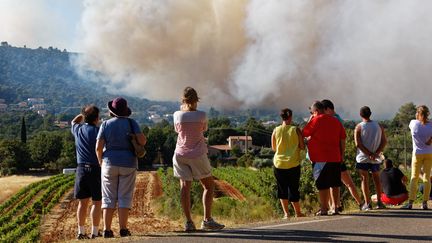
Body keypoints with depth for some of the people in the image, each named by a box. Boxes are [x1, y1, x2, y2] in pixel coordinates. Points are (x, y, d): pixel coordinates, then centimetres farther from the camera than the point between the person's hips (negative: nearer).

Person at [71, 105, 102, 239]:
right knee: (96, 202, 0)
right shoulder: (98, 131, -8)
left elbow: (73, 122, 31)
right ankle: (94, 232, 0)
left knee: (82, 202, 10)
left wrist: (85, 113, 27)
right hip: (96, 169, -5)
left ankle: (81, 232, 12)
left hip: (81, 169, 5)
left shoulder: (78, 130, 7)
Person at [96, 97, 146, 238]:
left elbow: (98, 147, -7)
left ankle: (107, 230, 2)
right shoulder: (131, 123, -1)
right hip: (128, 163, 0)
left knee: (109, 197, 6)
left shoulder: (106, 124, -1)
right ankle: (123, 229, 1)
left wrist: (101, 162, 9)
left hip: (110, 163, 1)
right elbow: (142, 140, -12)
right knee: (124, 197, 3)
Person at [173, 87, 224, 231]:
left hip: (181, 154, 2)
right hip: (197, 154, -2)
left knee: (185, 187, 2)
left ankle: (188, 222, -2)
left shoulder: (177, 115, -4)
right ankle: (207, 220, 5)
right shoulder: (201, 115, -8)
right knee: (208, 185, 10)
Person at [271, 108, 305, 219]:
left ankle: (286, 213, 6)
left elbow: (273, 148, 8)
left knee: (282, 189, 10)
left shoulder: (276, 130, -1)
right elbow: (302, 146, -2)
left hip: (279, 163, 1)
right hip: (293, 164, -1)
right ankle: (297, 212, 16)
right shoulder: (296, 130, -5)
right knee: (294, 188, 9)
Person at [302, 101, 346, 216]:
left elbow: (304, 133, -1)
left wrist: (310, 120, 10)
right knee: (335, 184, 11)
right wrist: (342, 154, 16)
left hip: (320, 158, -6)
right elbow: (343, 139, 12)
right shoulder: (336, 121, 13)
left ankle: (324, 209, -1)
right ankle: (335, 207, 13)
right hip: (335, 158, 6)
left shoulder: (316, 120, -7)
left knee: (322, 185, -2)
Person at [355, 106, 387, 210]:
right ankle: (379, 202, 15)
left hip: (362, 158, -3)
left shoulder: (358, 127, -5)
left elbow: (358, 144, -14)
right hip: (376, 159, 3)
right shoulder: (379, 126, 5)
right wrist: (376, 153, -11)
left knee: (364, 179, 2)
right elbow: (384, 141, -2)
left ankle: (367, 203, -4)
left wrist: (369, 154, -14)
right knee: (376, 178, 16)